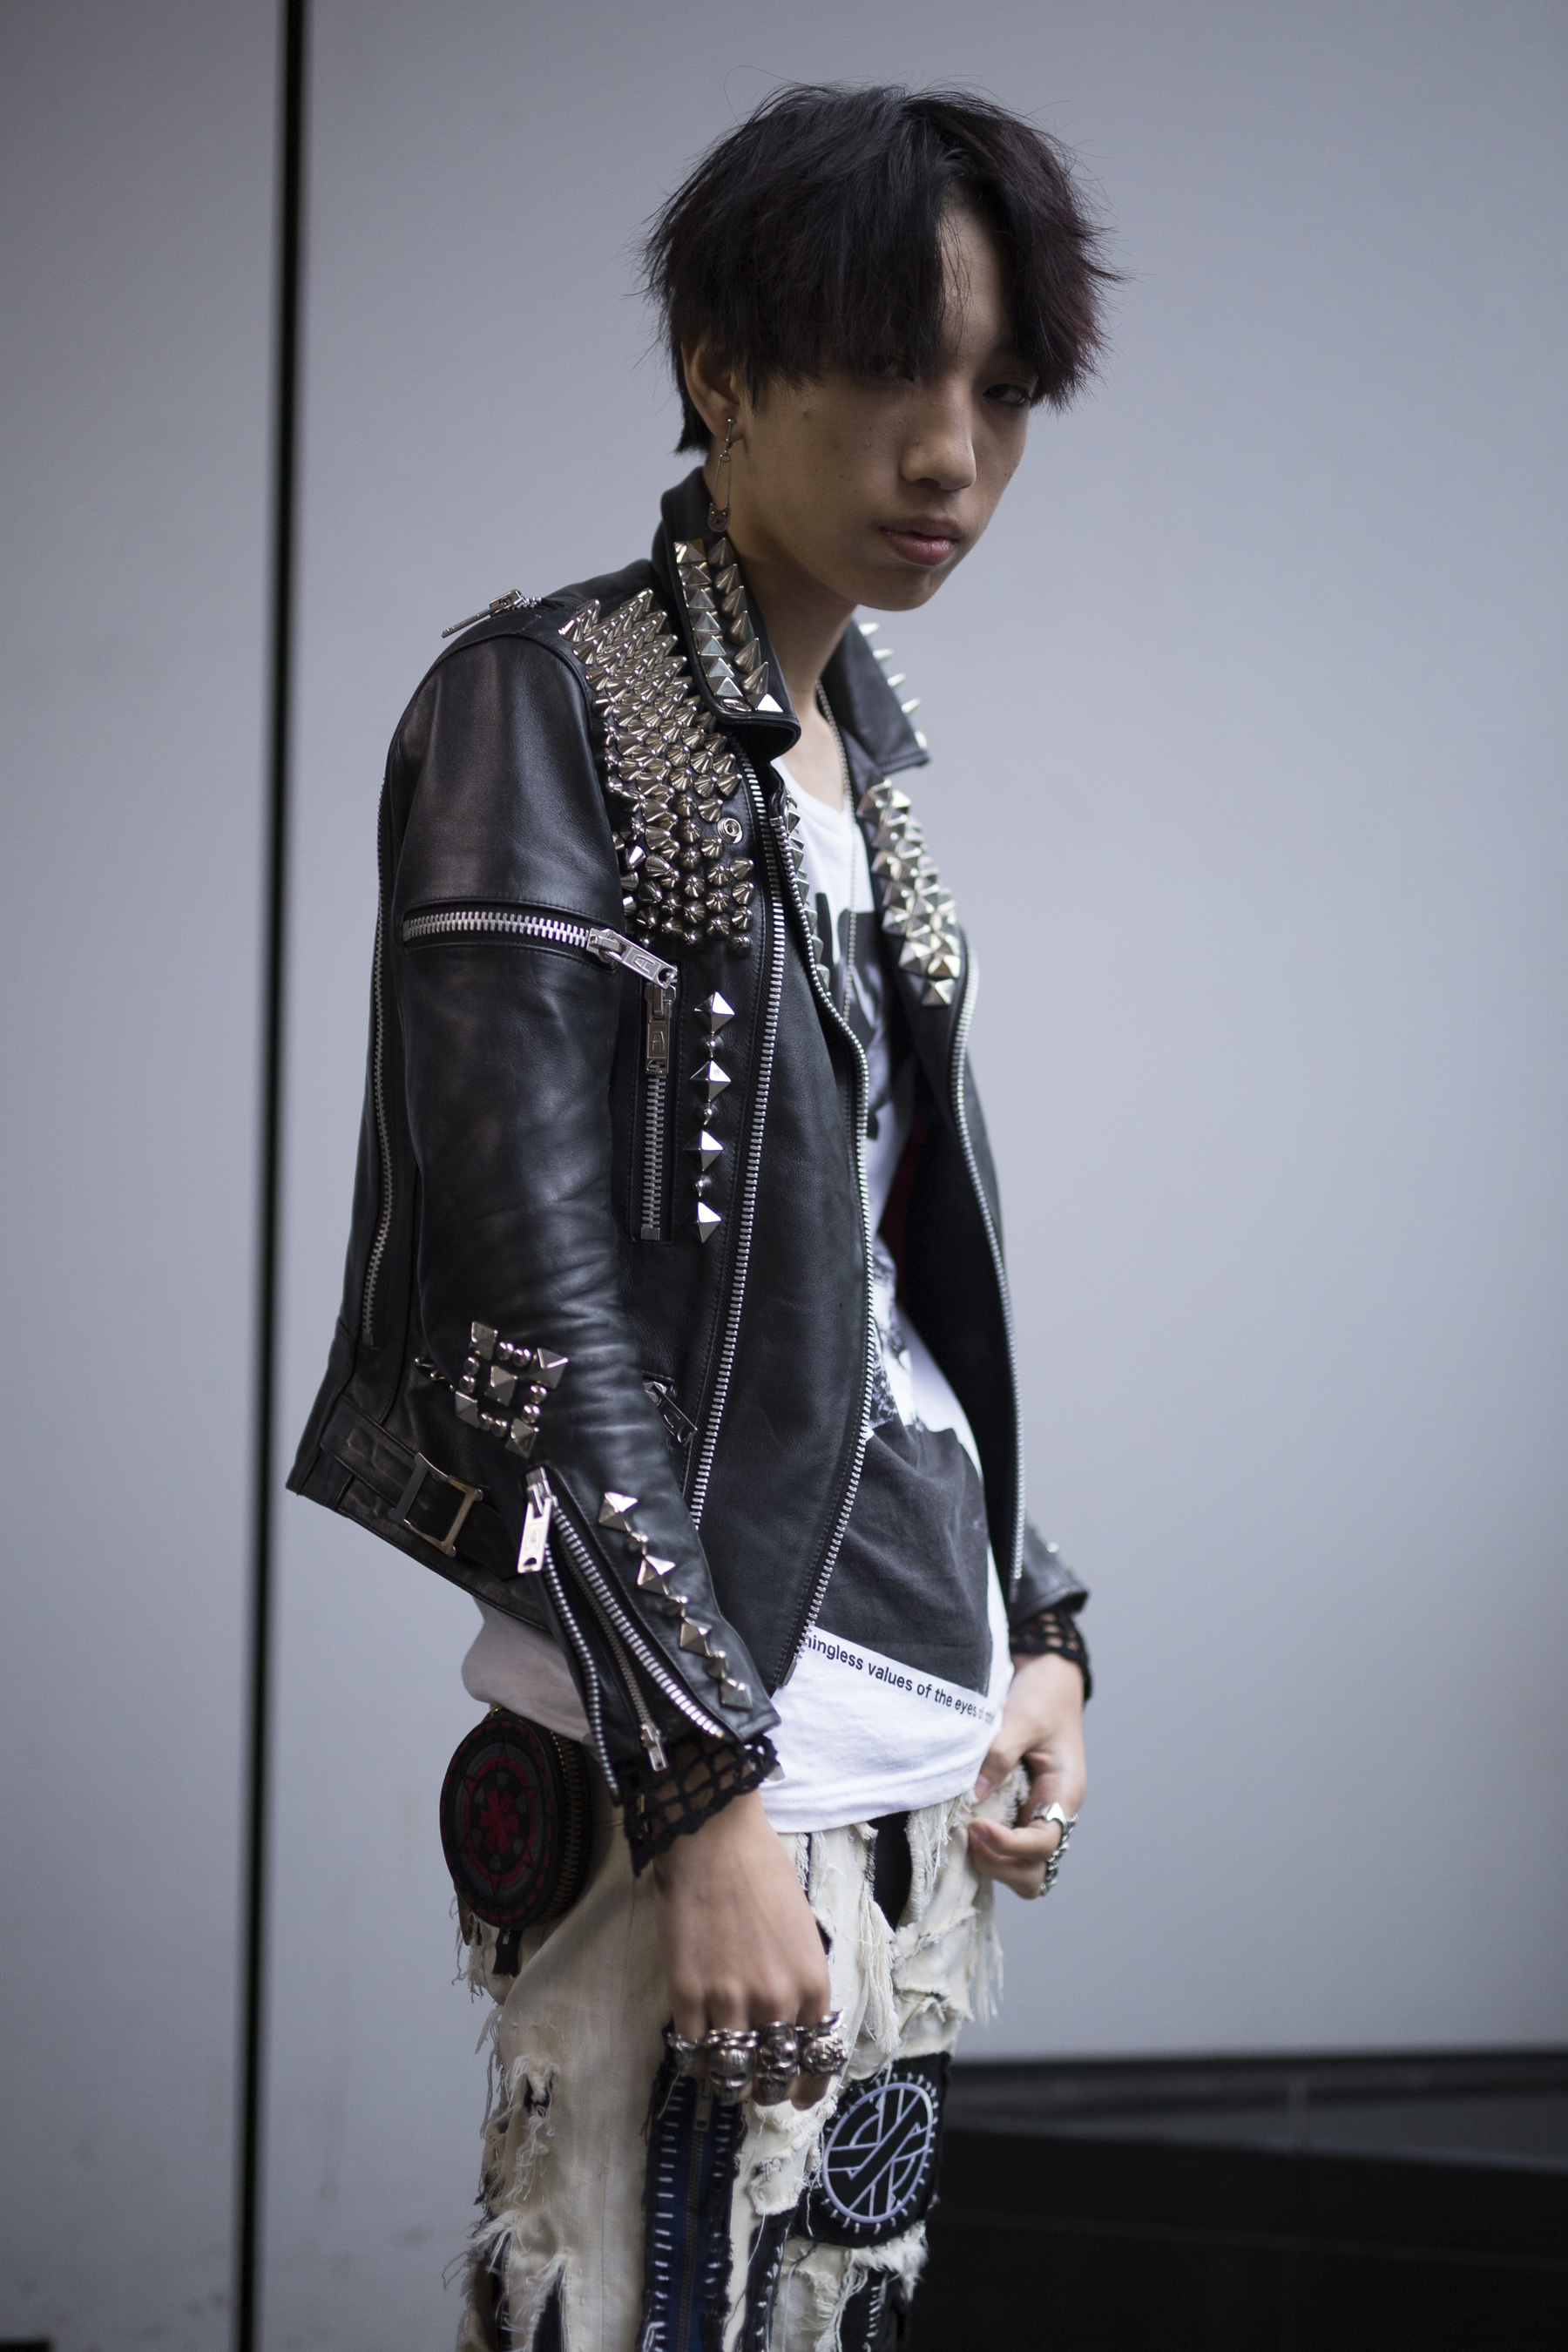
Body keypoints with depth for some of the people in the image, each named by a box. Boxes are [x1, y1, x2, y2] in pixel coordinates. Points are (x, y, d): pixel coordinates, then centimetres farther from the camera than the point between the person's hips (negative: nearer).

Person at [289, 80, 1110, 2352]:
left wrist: (1034, 1630, 12)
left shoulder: (857, 754, 17)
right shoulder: (545, 712, -7)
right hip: (690, 1741, -8)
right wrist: (709, 1785, -19)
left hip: (913, 1747, 8)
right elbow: (539, 1293, -14)